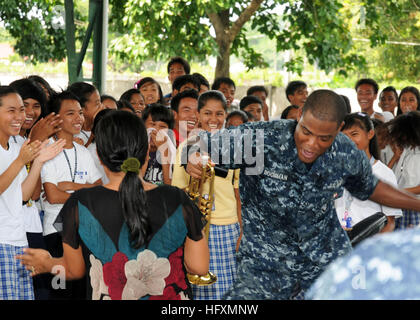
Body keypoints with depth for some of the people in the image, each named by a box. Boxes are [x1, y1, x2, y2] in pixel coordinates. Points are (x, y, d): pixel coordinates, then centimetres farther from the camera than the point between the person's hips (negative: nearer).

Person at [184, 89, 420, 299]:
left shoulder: (348, 155, -8)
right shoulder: (259, 139, -21)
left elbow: (370, 188, 14)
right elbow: (202, 147, -16)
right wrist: (193, 159, -39)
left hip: (328, 263, 3)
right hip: (265, 263, -2)